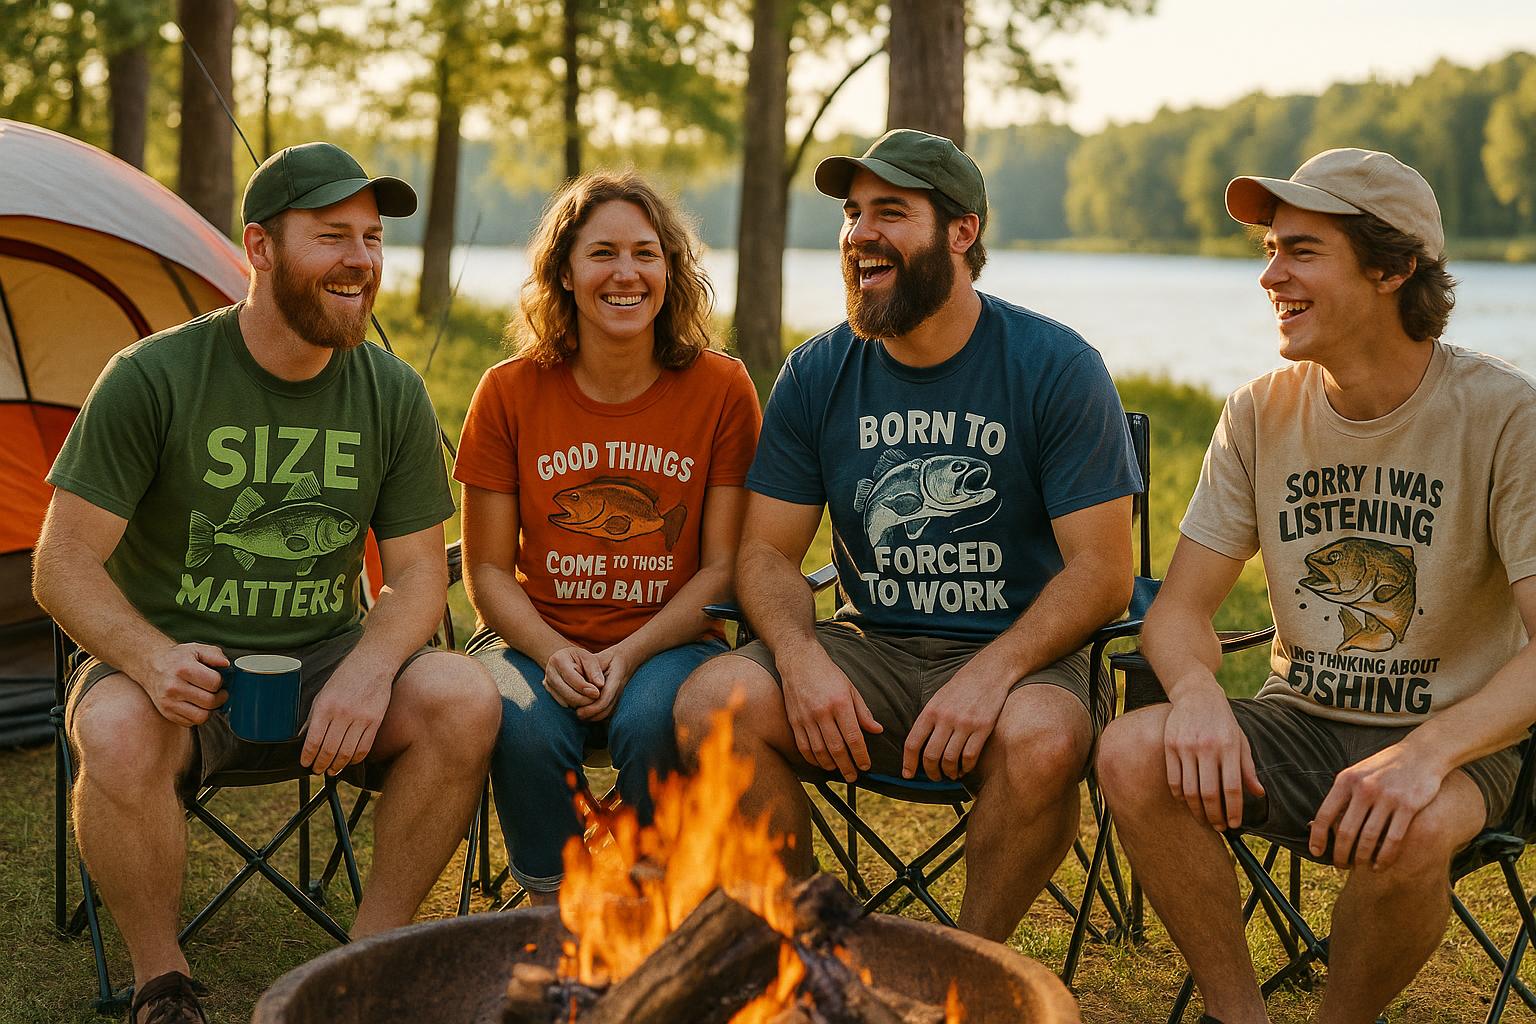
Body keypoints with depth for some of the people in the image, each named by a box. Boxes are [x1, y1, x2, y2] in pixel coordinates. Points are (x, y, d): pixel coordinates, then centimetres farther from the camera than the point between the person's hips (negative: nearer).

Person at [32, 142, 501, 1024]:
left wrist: (369, 668, -22)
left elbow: (418, 574, 0)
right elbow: (65, 567, -10)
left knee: (465, 701, -24)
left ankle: (372, 952, -6)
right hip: (183, 668, -3)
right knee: (119, 736, -36)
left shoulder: (393, 394, -1)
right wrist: (150, 657, -31)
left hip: (326, 661, 3)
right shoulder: (153, 379, -12)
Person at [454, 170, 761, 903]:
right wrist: (552, 654, -16)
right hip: (536, 636, 1)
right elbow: (488, 570, 3)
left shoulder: (721, 390, -3)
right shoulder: (509, 392, -1)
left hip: (668, 641, -1)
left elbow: (722, 568, -2)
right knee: (525, 726, -31)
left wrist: (631, 654, -17)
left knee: (652, 720, -33)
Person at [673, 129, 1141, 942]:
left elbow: (1101, 571, -10)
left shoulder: (1056, 367, -6)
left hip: (1016, 652, -3)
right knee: (712, 702, -24)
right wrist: (801, 655, -17)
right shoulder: (817, 374, 5)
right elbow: (767, 552, 5)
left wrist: (991, 672, -26)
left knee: (1042, 740, -36)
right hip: (871, 647, 3)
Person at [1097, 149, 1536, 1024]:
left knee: (1407, 833, -36)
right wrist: (1198, 690, -24)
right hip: (1300, 723, 4)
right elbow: (1181, 607, 0)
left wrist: (1426, 752, -37)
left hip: (1457, 737, -3)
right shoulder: (1260, 414, 0)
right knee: (1133, 753, -24)